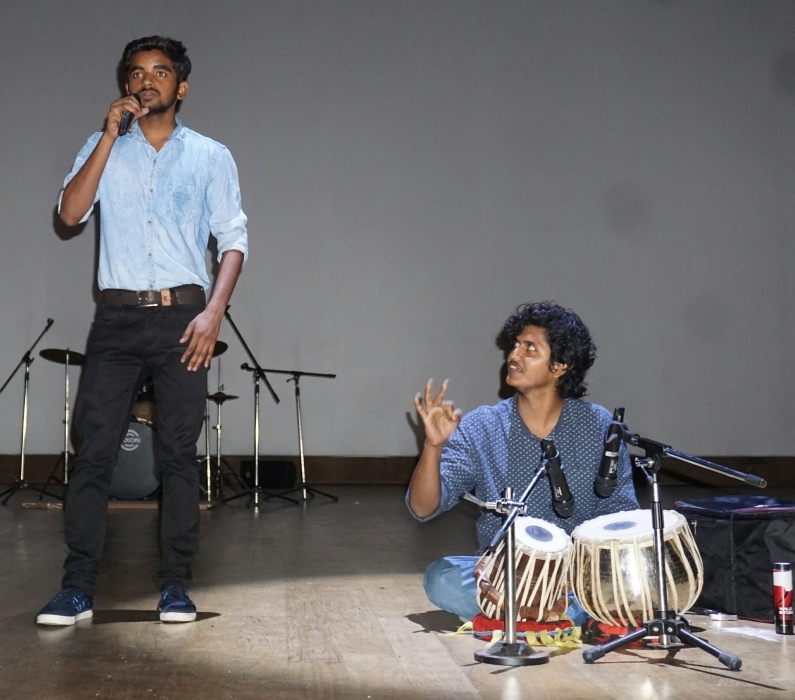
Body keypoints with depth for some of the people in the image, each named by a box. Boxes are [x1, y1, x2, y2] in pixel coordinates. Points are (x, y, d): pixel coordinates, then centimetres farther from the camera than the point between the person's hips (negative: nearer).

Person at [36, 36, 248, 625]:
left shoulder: (210, 156, 10)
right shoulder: (104, 149, 14)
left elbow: (234, 240, 5)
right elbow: (71, 213, -2)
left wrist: (214, 311, -9)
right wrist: (110, 136, -5)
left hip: (183, 316, -1)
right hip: (117, 316, 1)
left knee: (179, 454, -1)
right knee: (94, 451, -4)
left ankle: (176, 584, 6)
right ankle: (78, 586, 0)